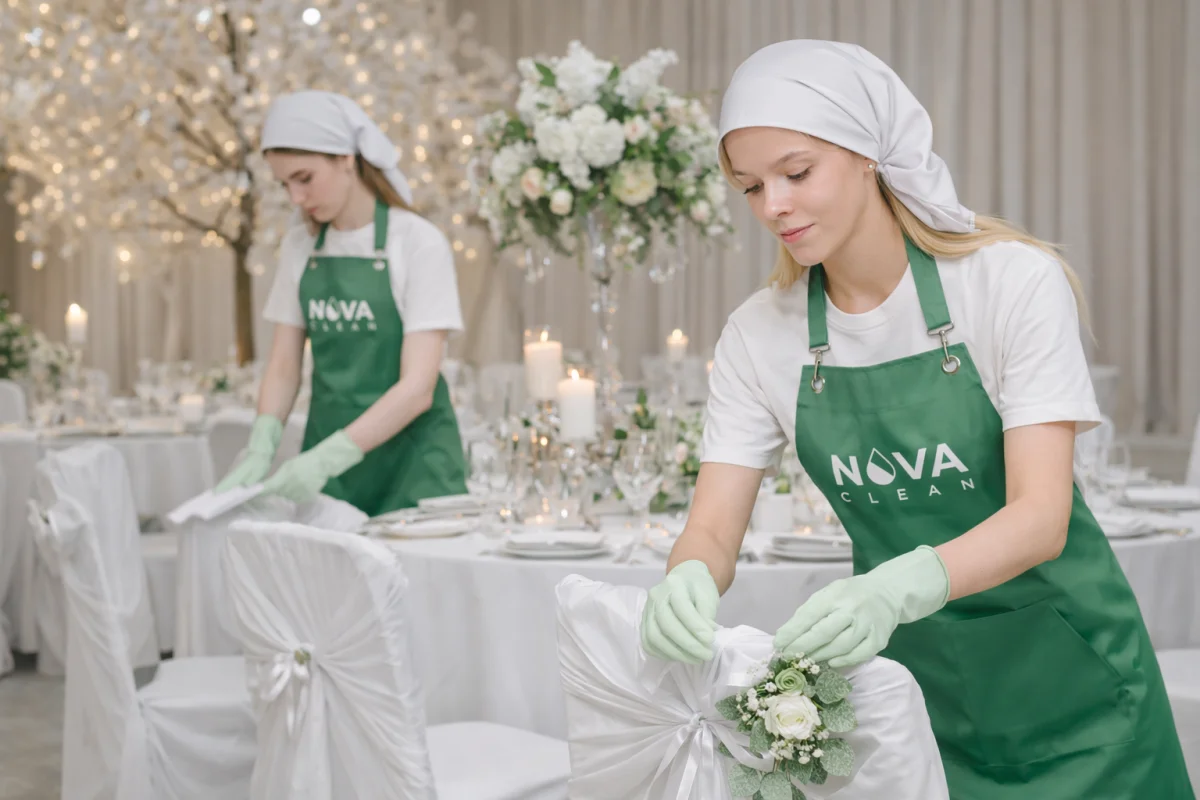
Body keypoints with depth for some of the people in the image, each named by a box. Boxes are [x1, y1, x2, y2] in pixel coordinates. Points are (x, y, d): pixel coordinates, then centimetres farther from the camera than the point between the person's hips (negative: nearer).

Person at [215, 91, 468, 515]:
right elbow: (283, 368, 7)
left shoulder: (419, 242, -9)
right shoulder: (299, 247, 7)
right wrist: (261, 447, -11)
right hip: (328, 452, 4)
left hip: (410, 456, -4)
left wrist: (326, 459, -25)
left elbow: (418, 387, -16)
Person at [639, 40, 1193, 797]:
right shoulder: (759, 336, -6)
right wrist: (686, 580, -33)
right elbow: (714, 530, -8)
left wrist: (898, 587, -41)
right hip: (907, 676, 3)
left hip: (1061, 671, -2)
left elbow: (1041, 516, -23)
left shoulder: (1017, 280, -17)